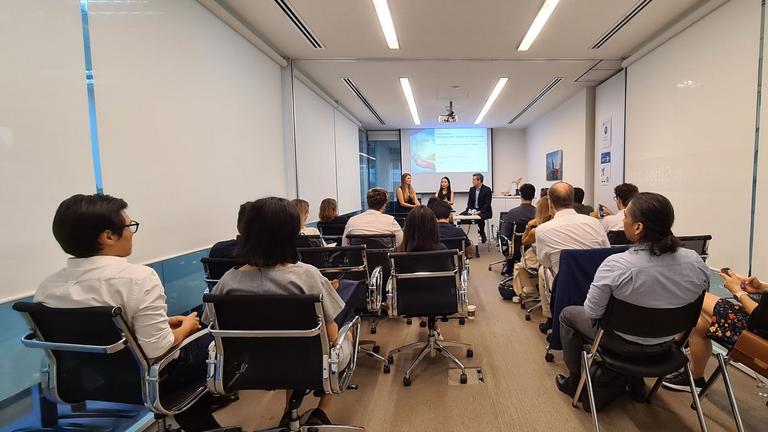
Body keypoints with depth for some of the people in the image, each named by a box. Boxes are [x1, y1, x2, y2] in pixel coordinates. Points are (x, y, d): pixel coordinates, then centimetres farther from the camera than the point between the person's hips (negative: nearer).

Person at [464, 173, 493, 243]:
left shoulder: (487, 189, -10)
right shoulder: (471, 189, 8)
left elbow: (487, 204, -16)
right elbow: (469, 202, 10)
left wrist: (479, 211, -27)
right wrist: (470, 210, -10)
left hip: (484, 211, -6)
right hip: (473, 210, 6)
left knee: (480, 217, -35)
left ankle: (483, 236, -17)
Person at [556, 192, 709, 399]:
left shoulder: (614, 266, -34)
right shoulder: (695, 261, -18)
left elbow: (592, 313, -22)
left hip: (624, 343, -5)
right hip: (666, 343, 5)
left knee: (567, 314, 19)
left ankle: (575, 381, 34)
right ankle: (636, 382, 47)